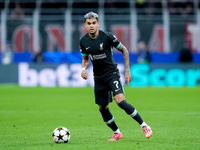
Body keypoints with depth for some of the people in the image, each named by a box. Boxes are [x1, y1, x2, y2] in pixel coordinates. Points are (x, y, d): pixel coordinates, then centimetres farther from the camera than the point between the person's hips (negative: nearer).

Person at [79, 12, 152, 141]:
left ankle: (144, 126, -15)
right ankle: (117, 133, 29)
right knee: (103, 108, 7)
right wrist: (83, 69, -6)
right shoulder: (84, 41, -1)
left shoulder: (107, 37, -14)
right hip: (98, 77, 5)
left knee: (120, 100, -24)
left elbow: (124, 50, -3)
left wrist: (127, 70, -6)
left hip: (112, 73, -5)